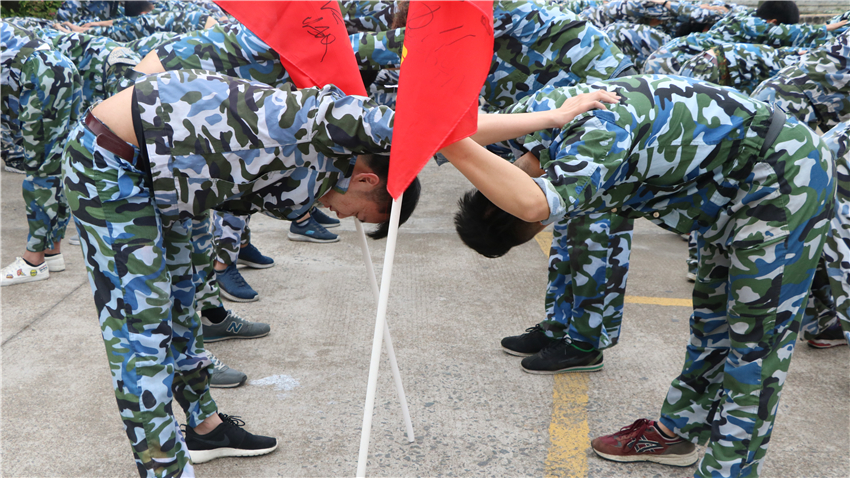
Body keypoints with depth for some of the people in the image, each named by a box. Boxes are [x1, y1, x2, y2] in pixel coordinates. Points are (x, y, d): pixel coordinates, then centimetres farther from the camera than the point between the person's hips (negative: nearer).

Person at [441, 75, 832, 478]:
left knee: (757, 334, -5)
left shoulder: (597, 137, -39)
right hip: (735, 187, 10)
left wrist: (453, 147, -55)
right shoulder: (536, 111, -7)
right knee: (713, 312, 19)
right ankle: (677, 431, 34)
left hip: (785, 179, -10)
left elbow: (534, 204, -55)